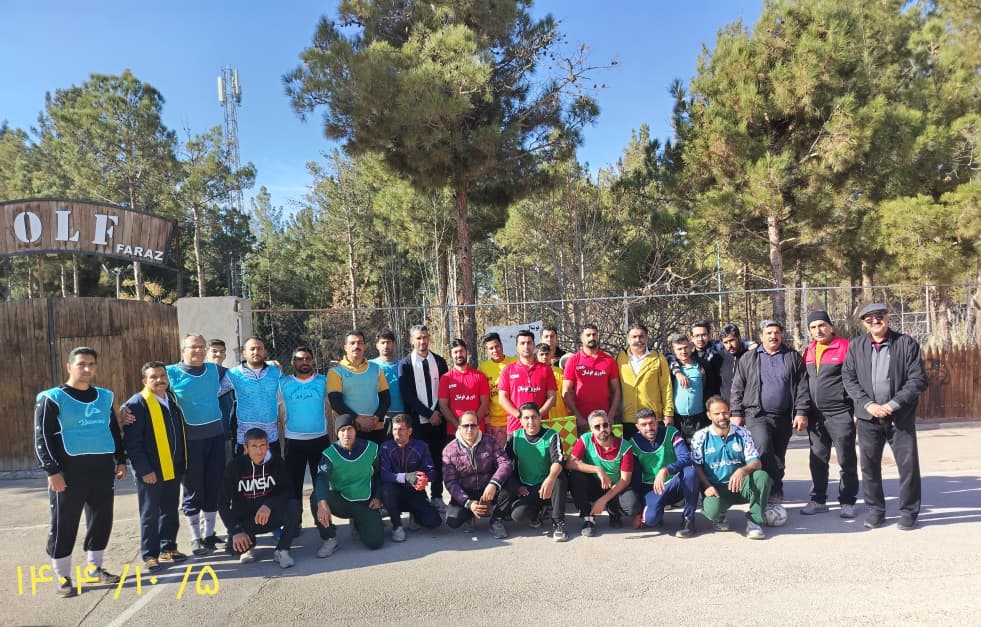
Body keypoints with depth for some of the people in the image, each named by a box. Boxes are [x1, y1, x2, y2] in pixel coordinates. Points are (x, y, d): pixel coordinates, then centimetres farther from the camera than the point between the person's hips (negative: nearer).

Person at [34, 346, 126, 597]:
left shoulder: (104, 397, 13)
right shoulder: (53, 399, -3)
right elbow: (42, 437, -6)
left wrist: (120, 460, 16)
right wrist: (52, 471, -13)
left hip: (103, 468, 5)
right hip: (70, 470, -5)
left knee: (102, 520, 10)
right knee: (65, 524, 1)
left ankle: (94, 568, 25)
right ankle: (63, 578, 14)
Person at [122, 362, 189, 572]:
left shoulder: (172, 399, 10)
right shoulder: (137, 404, -11)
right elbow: (131, 442, -15)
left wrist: (182, 462, 13)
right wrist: (144, 469, -18)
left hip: (173, 469, 7)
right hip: (150, 471, -6)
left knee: (170, 511, 14)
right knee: (150, 514, 4)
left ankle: (168, 548, 26)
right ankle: (150, 555, 15)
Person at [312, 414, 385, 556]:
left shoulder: (371, 448, -5)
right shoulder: (330, 453, -11)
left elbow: (378, 474, 10)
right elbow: (321, 479, -27)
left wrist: (378, 497, -1)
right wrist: (322, 503, -45)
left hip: (365, 503, 1)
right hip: (340, 502, 0)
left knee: (375, 542, -17)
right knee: (316, 498, -31)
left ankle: (358, 524, 20)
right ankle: (329, 540, -10)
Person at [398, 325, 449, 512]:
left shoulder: (439, 361, 8)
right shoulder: (405, 364, -2)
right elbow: (408, 395, -8)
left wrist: (438, 412, -3)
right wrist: (429, 414, -11)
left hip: (439, 419, 3)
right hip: (417, 421, -3)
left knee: (438, 460, 7)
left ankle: (437, 497, 18)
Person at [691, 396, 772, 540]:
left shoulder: (742, 434, 3)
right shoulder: (700, 437, -1)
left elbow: (756, 463, -3)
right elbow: (696, 466, -2)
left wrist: (743, 470, -25)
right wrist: (706, 486, -19)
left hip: (740, 485, 2)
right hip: (715, 488, -2)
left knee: (762, 477, -29)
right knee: (711, 510, -34)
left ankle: (754, 520, -9)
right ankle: (719, 517, 8)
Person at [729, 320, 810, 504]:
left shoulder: (793, 357, 9)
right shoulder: (748, 358, 7)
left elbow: (802, 387, 3)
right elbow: (737, 388, 6)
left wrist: (802, 412, -5)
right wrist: (737, 413, 0)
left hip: (784, 417, 2)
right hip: (757, 415, -2)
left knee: (778, 458, 9)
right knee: (763, 450, -22)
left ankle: (774, 499, 23)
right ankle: (775, 494, -14)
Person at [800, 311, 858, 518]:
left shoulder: (844, 347, -8)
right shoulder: (808, 351, 10)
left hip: (840, 414, -5)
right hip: (815, 415, 5)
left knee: (846, 460, 5)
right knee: (818, 460, 11)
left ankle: (847, 501, 17)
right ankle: (818, 500, 21)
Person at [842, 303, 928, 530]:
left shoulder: (907, 343, -3)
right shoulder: (856, 346, 5)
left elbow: (918, 380, -7)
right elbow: (848, 378, 1)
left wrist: (892, 405, -14)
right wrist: (868, 404, -11)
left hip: (901, 417, -2)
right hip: (868, 417, 2)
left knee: (909, 465, 3)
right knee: (869, 465, 6)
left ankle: (909, 512, 18)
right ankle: (875, 510, 19)